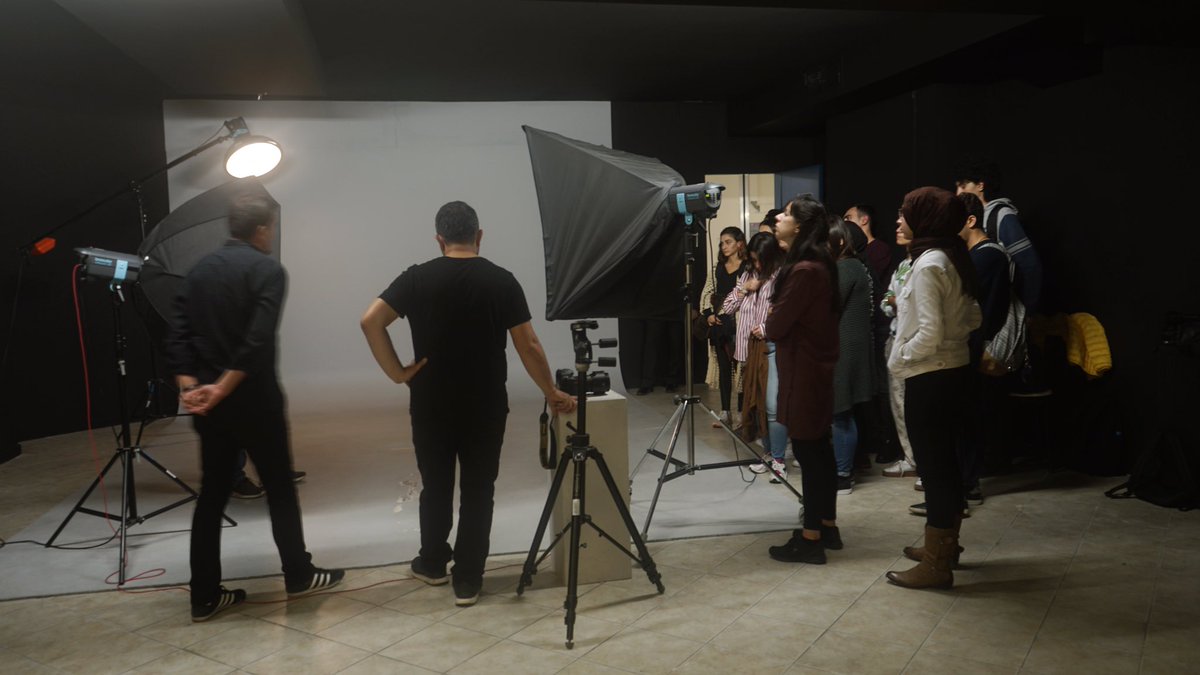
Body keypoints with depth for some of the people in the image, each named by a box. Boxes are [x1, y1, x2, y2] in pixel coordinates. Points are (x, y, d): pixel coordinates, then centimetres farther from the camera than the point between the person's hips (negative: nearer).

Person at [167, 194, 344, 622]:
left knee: (212, 494, 10)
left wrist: (190, 386, -5)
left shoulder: (200, 269, 10)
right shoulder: (268, 270, -10)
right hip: (254, 400, -6)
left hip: (207, 402, 6)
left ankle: (205, 596, 13)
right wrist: (222, 388, -18)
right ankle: (299, 576, 21)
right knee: (280, 488, 9)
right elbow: (258, 341, -22)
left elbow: (177, 334, 2)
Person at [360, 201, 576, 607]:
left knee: (436, 487, 18)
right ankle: (468, 580, 12)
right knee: (478, 491, 8)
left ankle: (432, 564, 33)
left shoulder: (418, 278, -4)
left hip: (431, 405, 1)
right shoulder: (501, 281, -6)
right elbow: (528, 347, -6)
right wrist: (552, 394, 4)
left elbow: (371, 321, -13)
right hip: (486, 407, -1)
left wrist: (397, 372, -7)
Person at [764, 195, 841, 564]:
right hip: (815, 366, 10)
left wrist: (768, 324, 4)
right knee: (819, 448, 15)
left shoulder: (804, 270, -20)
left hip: (802, 370, -10)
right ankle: (827, 527, 26)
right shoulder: (818, 264, 11)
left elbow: (774, 326, -17)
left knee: (807, 450, -4)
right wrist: (777, 321, 0)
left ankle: (811, 539, 3)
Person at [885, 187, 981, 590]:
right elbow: (973, 318, 16)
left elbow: (930, 332, -24)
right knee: (945, 461, 19)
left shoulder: (928, 265, -18)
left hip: (930, 378, -10)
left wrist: (899, 359, -10)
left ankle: (936, 565, 5)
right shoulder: (954, 259, 9)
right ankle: (946, 545, 33)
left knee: (932, 466, -3)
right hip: (955, 369, 10)